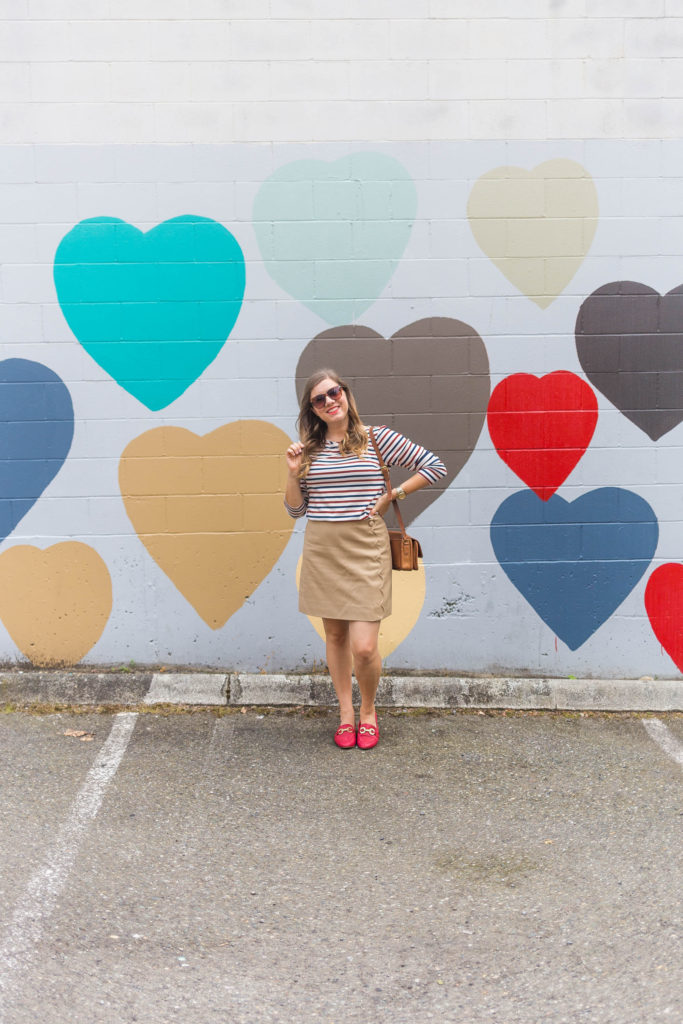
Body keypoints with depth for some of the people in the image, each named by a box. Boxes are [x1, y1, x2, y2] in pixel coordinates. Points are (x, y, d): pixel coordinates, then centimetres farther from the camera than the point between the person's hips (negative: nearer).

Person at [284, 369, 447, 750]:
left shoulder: (376, 438, -2)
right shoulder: (309, 449, 7)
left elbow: (435, 466, -1)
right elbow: (296, 509, 12)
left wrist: (391, 496, -3)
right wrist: (293, 474, -4)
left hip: (365, 550, -3)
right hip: (321, 550, 4)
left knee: (364, 647, -8)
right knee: (335, 634, 12)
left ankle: (368, 710, 19)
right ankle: (346, 712, 29)